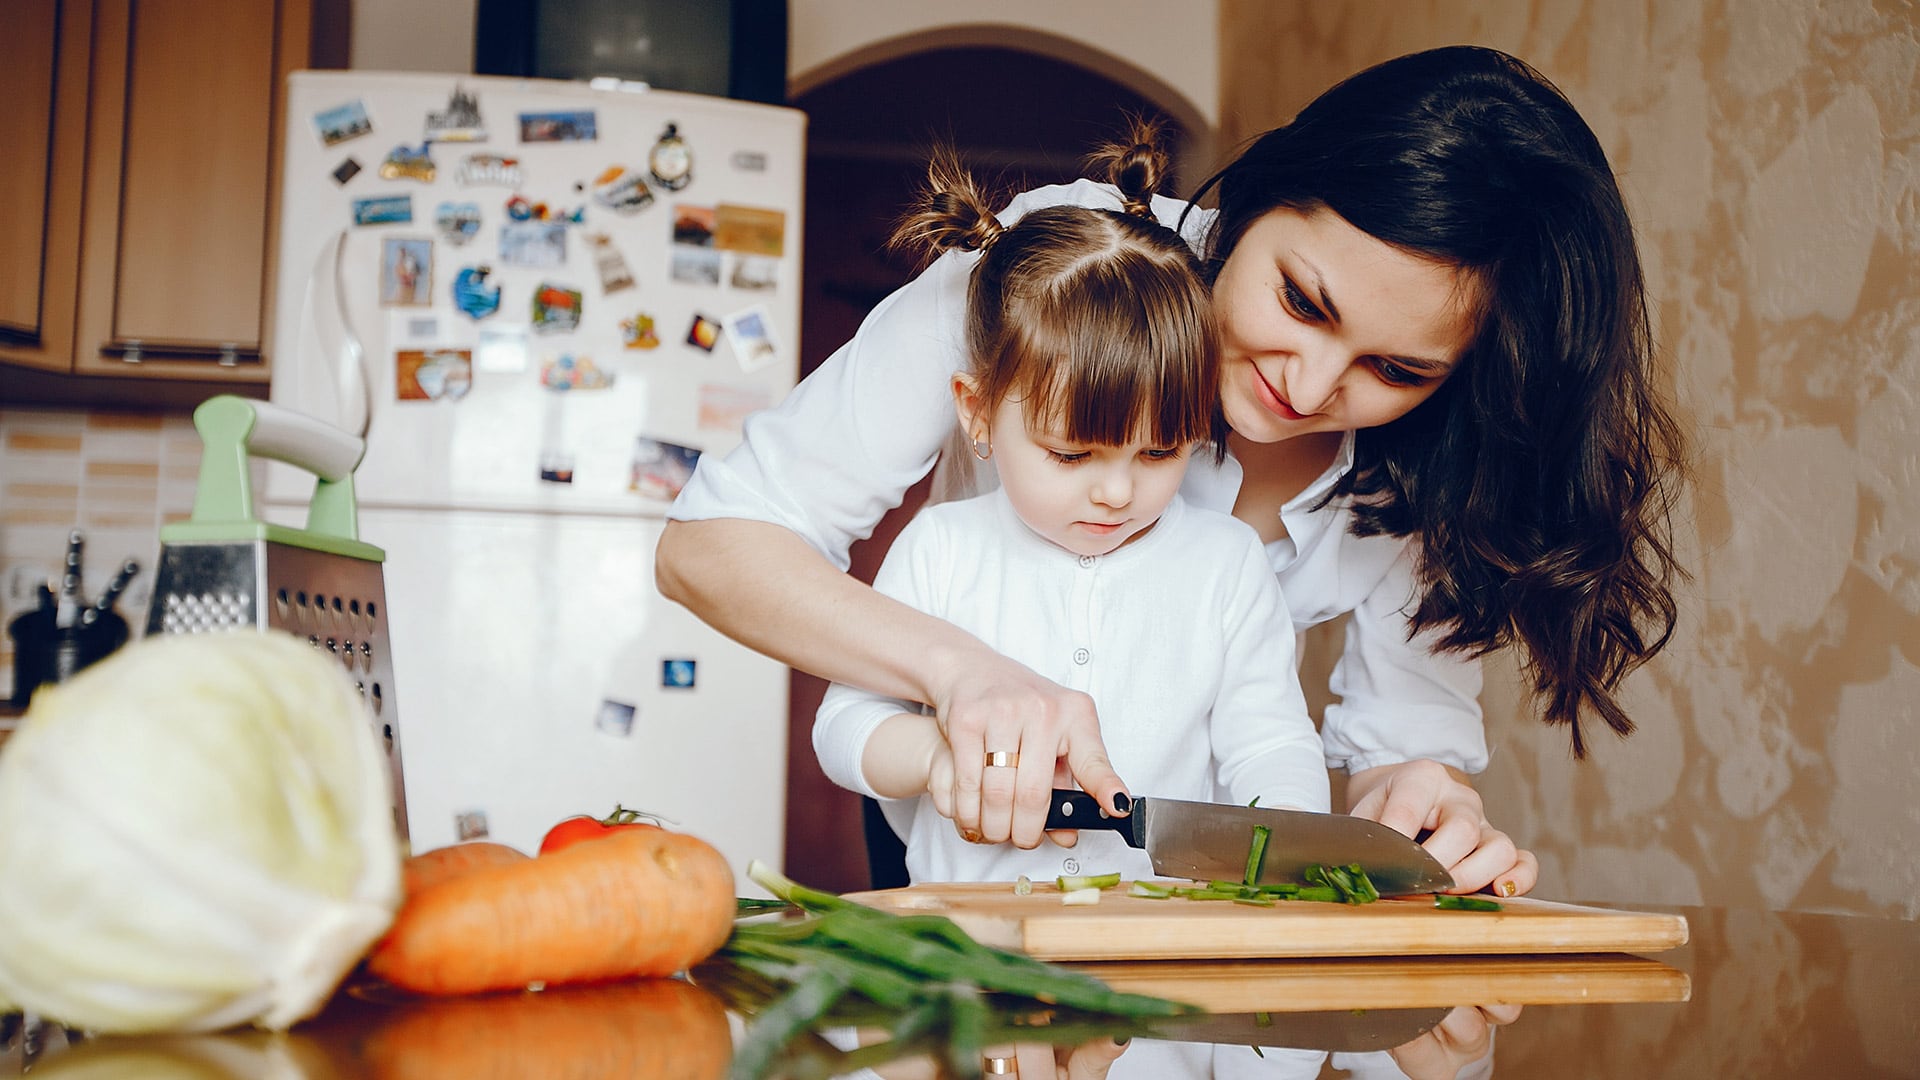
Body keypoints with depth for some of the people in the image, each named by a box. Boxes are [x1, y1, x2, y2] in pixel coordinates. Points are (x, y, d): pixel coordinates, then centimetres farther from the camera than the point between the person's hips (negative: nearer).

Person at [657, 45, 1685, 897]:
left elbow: (1406, 734, -13)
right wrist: (961, 665, -43)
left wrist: (1414, 799, -37)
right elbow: (707, 544, -27)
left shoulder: (1432, 457, -16)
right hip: (975, 819, -3)